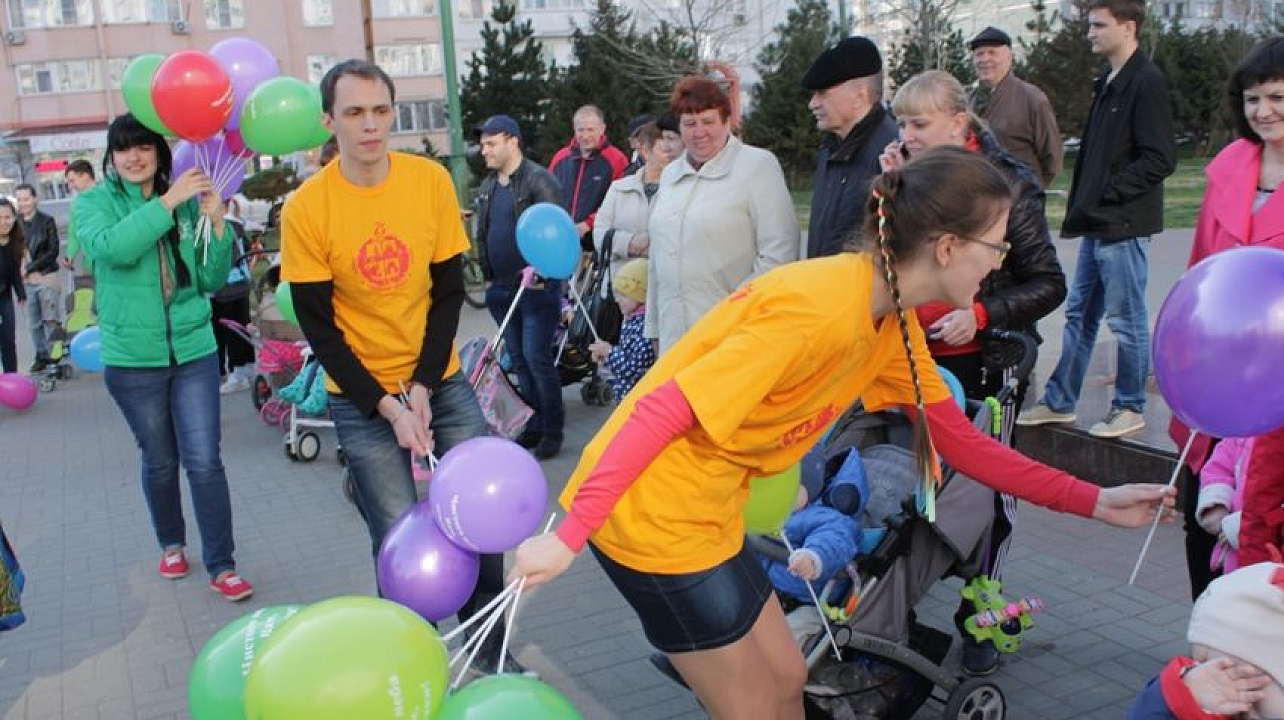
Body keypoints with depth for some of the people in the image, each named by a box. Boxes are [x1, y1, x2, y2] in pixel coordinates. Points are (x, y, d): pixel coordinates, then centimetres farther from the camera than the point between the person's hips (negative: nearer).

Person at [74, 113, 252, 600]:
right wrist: (169, 201, -26)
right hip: (132, 359, 0)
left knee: (204, 461, -2)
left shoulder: (187, 203, 2)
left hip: (194, 350, 1)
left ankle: (221, 566, 6)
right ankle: (171, 545, 36)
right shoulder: (93, 202, -2)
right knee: (160, 461, 13)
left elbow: (213, 281, 1)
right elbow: (113, 247, -25)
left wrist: (216, 222, -12)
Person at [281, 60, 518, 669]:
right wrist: (387, 407, -14)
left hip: (440, 380, 3)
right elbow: (318, 326, -8)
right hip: (361, 396, -2)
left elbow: (450, 289, -1)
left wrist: (422, 385, -10)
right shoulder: (306, 207, -11)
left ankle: (488, 646, 21)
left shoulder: (430, 180, -5)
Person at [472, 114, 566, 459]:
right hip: (502, 288, 7)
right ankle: (534, 424, 23)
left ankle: (552, 430, 7)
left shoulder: (540, 181, -10)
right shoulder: (486, 187, 12)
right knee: (518, 359, 12)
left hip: (537, 287, -7)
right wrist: (489, 276, 14)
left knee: (537, 358, -6)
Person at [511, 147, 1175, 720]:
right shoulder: (818, 308, -26)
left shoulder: (893, 322, 4)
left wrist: (1093, 501, 8)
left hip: (705, 512, 9)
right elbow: (662, 409, -27)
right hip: (651, 514, -9)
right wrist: (567, 536, -28)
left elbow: (963, 444, 11)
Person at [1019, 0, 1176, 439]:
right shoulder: (1109, 83, 15)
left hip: (1123, 224, -9)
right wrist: (1082, 202, 10)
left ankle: (1130, 408, 15)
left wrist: (1107, 192, -17)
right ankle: (1059, 402, 21)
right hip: (1097, 223, 9)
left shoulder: (1146, 82, -13)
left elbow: (1160, 160, -18)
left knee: (1125, 318, 2)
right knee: (1079, 314, 13)